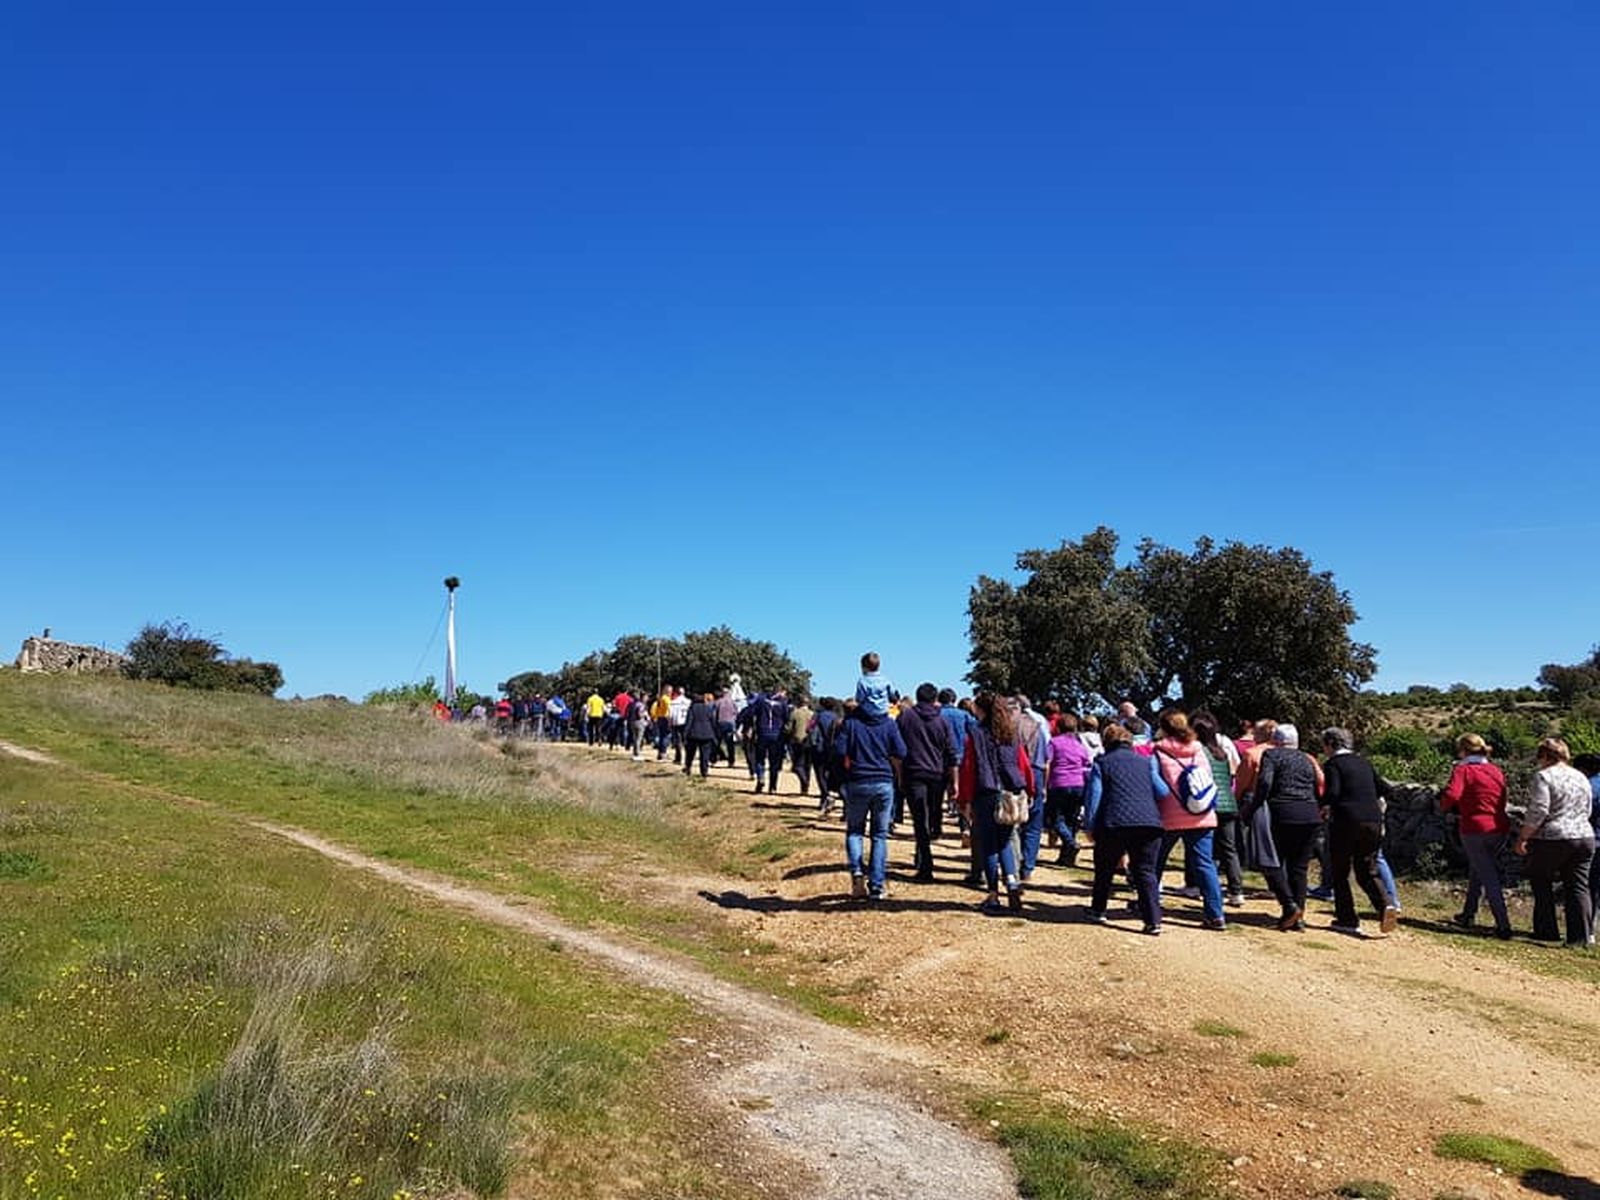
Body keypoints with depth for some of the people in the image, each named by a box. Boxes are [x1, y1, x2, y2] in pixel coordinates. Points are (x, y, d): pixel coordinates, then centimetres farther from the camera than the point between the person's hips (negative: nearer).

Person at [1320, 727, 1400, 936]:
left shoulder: (1333, 764, -4)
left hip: (1346, 823, -6)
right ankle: (1385, 906, -11)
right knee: (1367, 873, 14)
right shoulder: (1363, 763, 15)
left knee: (1340, 873, 7)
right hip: (1373, 822, 6)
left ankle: (1348, 920, 6)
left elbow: (1332, 792, -17)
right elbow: (1386, 789, 15)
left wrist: (1323, 806, 2)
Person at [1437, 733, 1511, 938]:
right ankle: (1468, 915, 33)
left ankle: (1504, 926, -6)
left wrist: (1443, 806, 0)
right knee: (1477, 869, 22)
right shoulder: (1497, 771, 12)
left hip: (1475, 830, -7)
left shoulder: (1463, 770, -8)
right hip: (1500, 828, 7)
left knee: (1489, 878, -2)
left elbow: (1451, 795, -22)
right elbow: (1501, 802, 17)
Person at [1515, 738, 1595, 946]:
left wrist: (1522, 838, -11)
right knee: (1578, 887, 8)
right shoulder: (1581, 777, 13)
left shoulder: (1544, 776, -9)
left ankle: (1547, 931, 11)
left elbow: (1537, 812, -16)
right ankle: (1583, 935, 3)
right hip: (1584, 837, 6)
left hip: (1552, 838, -6)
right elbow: (1588, 810, 19)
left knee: (1541, 884, 8)